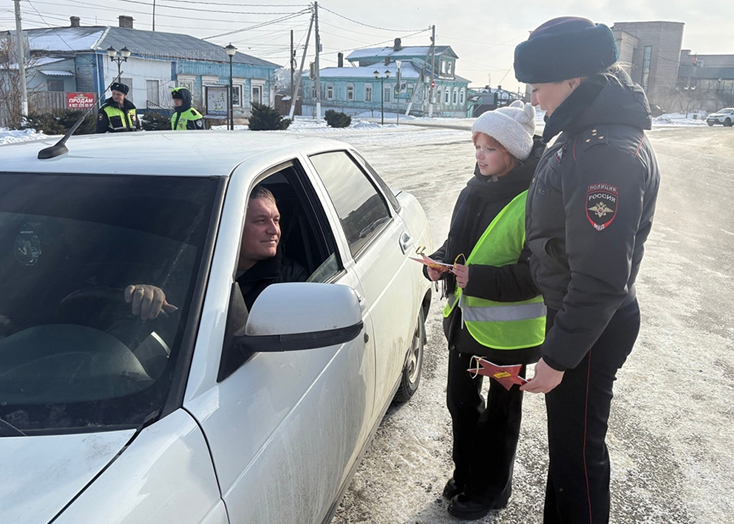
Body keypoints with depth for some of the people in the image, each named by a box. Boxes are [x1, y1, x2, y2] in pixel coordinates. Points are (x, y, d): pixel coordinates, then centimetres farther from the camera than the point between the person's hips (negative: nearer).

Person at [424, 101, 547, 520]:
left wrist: (477, 278, -30)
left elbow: (538, 273, -23)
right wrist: (440, 262, -6)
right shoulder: (476, 190, 3)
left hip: (508, 328, -7)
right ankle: (466, 474, 44)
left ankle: (490, 490, 35)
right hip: (464, 318, 7)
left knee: (501, 411, 14)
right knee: (461, 400, 21)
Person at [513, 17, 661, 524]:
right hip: (571, 310, 10)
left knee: (577, 448, 8)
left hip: (591, 328, -10)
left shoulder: (608, 151, -28)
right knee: (566, 438, 26)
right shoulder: (586, 131, 6)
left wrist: (557, 357, -22)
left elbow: (601, 277, -29)